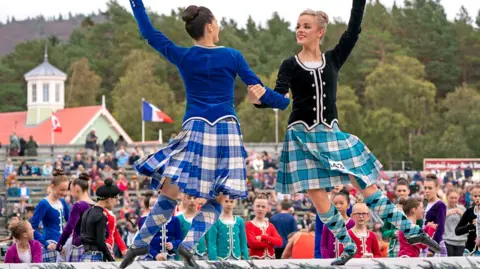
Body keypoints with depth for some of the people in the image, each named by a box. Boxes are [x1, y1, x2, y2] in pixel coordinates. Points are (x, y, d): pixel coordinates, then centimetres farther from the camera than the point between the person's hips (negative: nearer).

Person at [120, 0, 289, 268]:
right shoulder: (233, 56, 2)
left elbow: (150, 33, 14)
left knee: (170, 192, 5)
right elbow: (259, 91, 5)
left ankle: (141, 242, 3)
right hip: (226, 129, -1)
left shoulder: (183, 57, 5)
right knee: (217, 198, 6)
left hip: (195, 129, 1)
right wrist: (288, 102, 21)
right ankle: (189, 243, -12)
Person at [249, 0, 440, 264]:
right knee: (319, 200, -3)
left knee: (368, 188, 3)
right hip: (303, 138, -2)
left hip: (331, 134, 2)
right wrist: (260, 100, -36)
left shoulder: (333, 59, 4)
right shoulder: (290, 65, -3)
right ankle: (348, 247, 17)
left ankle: (412, 232, 11)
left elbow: (353, 31, -5)